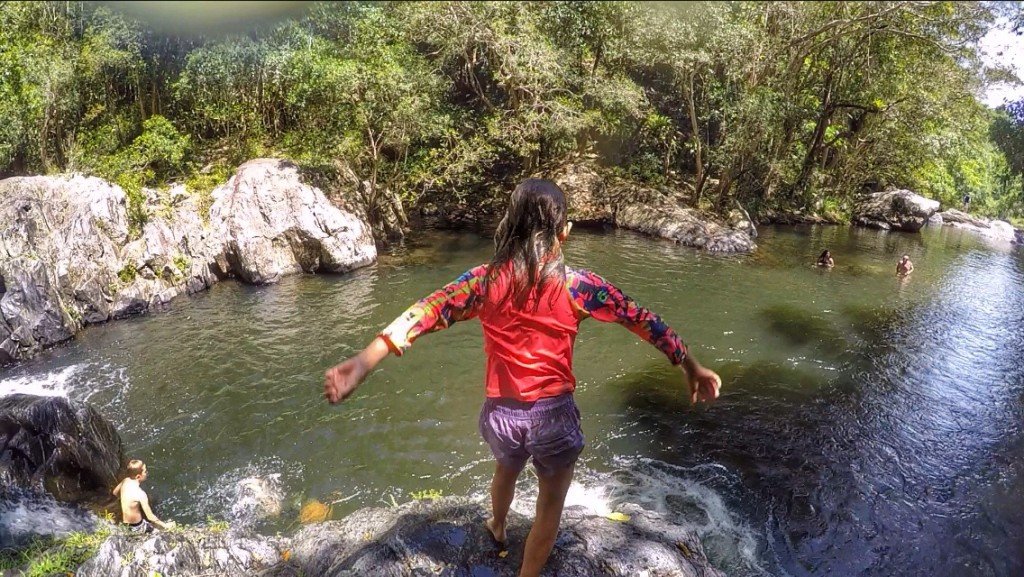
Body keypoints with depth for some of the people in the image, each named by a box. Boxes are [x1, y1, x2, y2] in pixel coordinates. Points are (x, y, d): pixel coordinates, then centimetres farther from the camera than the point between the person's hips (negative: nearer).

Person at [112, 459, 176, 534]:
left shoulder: (126, 481, -11)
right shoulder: (140, 494, -32)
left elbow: (115, 492, 13)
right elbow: (150, 517, -26)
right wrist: (165, 525, -15)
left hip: (125, 522, 7)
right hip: (137, 527, -7)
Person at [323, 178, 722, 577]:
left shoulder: (485, 280, -8)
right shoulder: (576, 285, -10)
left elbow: (426, 312, -15)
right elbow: (640, 319, -6)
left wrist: (362, 363, -20)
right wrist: (691, 367, 4)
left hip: (502, 411, 4)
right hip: (552, 413, -4)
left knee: (506, 470, 36)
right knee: (551, 503, 22)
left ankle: (497, 529, 65)